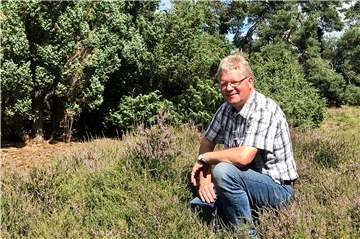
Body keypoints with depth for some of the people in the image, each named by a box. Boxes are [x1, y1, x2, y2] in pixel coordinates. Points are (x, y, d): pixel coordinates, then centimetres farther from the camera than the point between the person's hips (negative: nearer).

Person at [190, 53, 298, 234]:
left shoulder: (264, 110, -23)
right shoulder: (226, 108, 2)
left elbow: (244, 156, -33)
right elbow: (207, 142, 8)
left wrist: (204, 158, -18)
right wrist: (204, 177, -10)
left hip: (277, 187, -7)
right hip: (242, 182, 7)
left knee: (223, 171, -31)